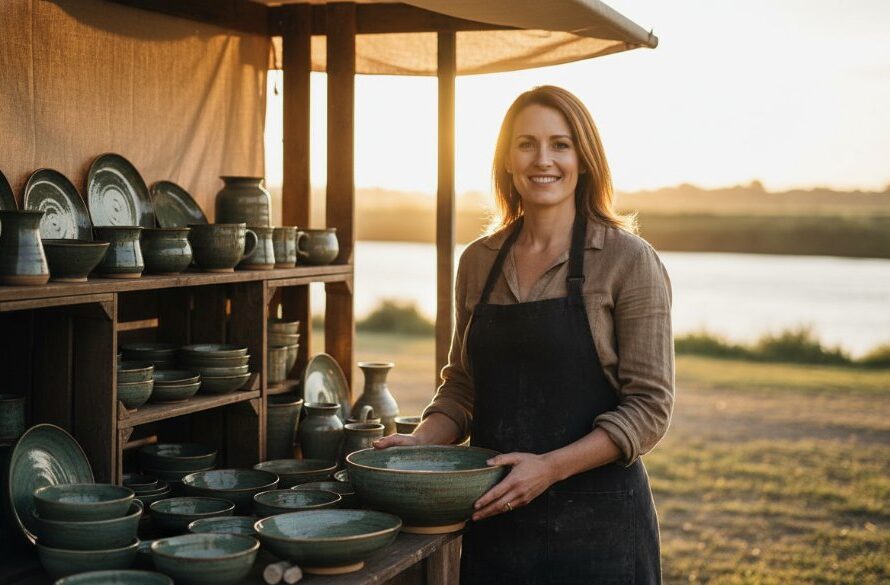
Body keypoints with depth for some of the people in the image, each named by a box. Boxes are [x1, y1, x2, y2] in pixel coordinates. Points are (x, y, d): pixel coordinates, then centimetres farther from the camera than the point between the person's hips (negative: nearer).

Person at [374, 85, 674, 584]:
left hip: (596, 523, -4)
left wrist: (548, 467, -20)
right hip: (494, 519, 4)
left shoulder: (628, 260, -8)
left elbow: (649, 406, -10)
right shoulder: (479, 261, 7)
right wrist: (423, 442, -4)